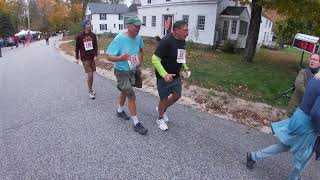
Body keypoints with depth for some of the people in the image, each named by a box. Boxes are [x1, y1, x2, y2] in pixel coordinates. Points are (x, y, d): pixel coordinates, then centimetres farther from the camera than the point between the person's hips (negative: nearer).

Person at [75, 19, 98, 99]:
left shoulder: (93, 35, 3)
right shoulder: (79, 36, -5)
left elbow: (95, 46, 6)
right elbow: (77, 48, 1)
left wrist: (95, 55, -4)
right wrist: (77, 58, 2)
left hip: (92, 58, 4)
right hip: (85, 59, -3)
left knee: (92, 75, 10)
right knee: (90, 75, -8)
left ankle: (91, 89, 27)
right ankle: (90, 92, 7)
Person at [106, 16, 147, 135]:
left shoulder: (138, 38, -5)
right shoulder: (119, 39, -23)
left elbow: (141, 49, 18)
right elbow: (109, 56, -23)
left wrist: (140, 60, 5)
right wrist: (120, 58, -41)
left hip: (132, 71, 7)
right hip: (122, 72, -7)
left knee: (125, 92, 24)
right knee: (132, 96, -8)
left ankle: (120, 111, 49)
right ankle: (136, 123, 5)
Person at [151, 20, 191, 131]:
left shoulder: (182, 41, 2)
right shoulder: (166, 41, -23)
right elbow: (155, 59, -24)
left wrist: (185, 68, 4)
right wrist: (164, 75, -32)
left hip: (176, 76, 7)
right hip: (164, 77, -7)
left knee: (177, 96, 15)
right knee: (164, 98, 8)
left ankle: (162, 109, 42)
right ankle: (160, 119, 34)